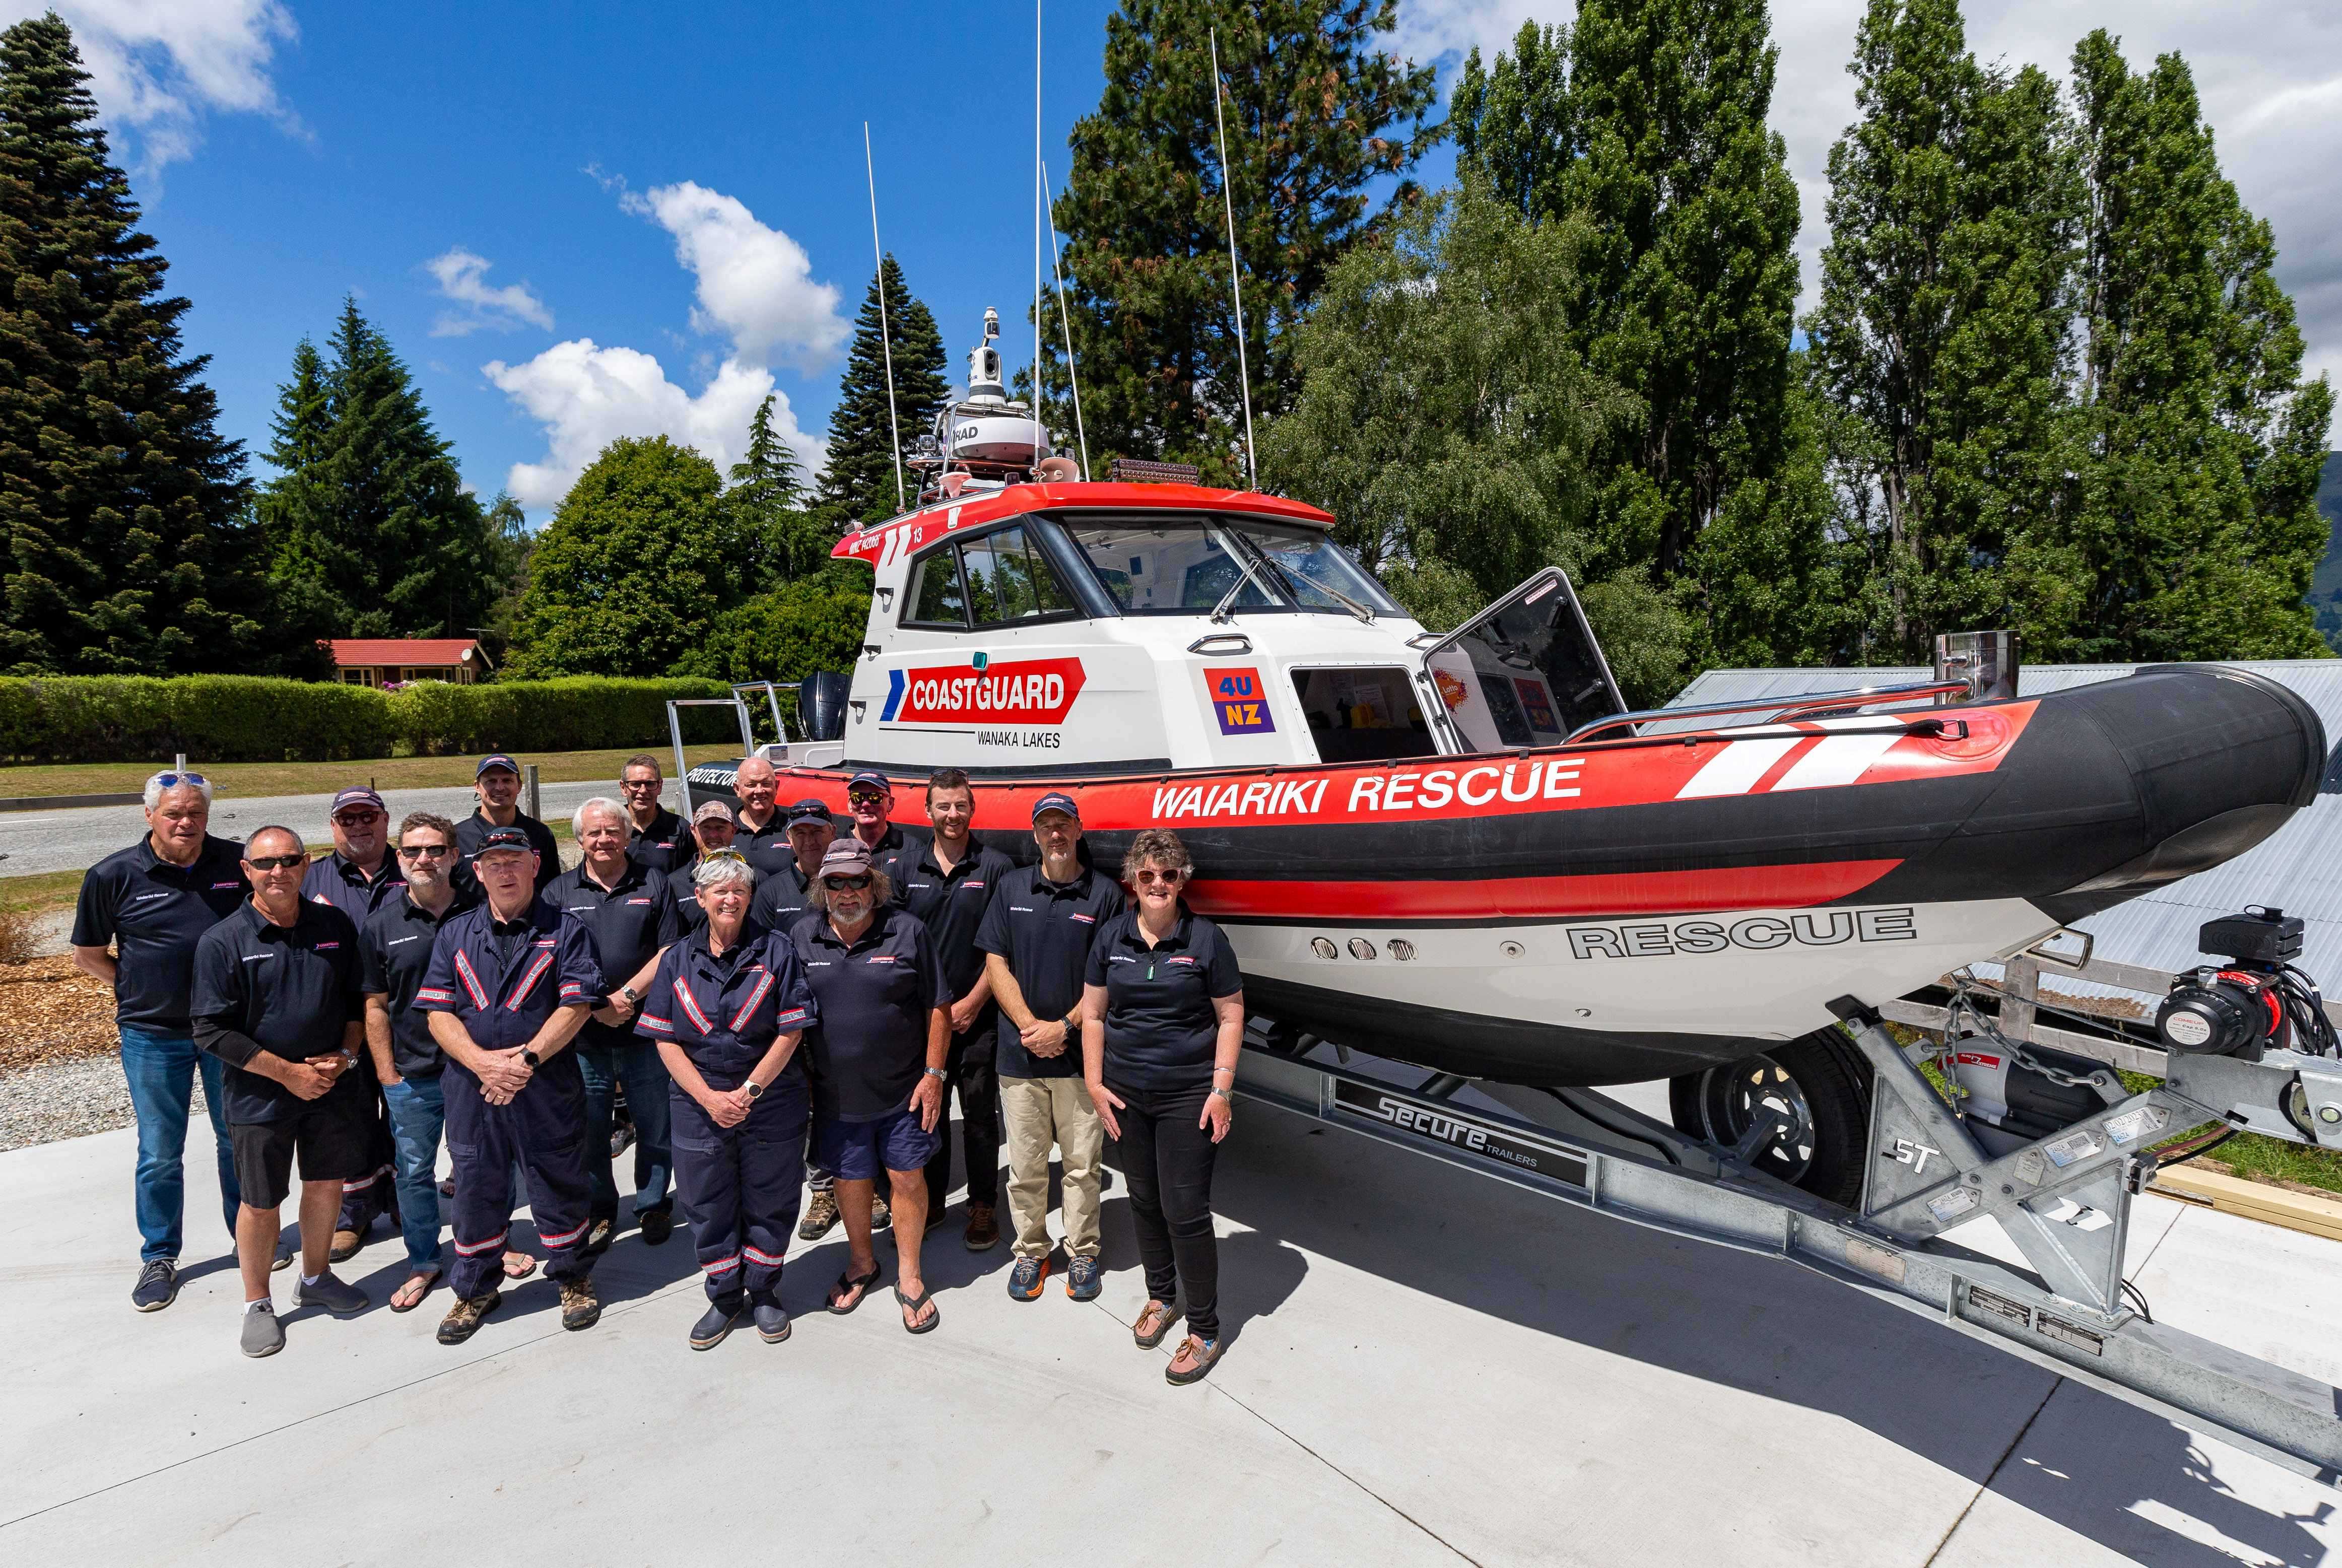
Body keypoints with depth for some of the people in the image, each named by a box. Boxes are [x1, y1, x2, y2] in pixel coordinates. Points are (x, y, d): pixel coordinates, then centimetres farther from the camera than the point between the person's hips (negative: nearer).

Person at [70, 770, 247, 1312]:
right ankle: (159, 1257, 25)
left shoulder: (236, 863, -6)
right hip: (153, 1036, -1)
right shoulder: (114, 875, -8)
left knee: (239, 1138, 14)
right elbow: (88, 956, 4)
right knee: (160, 1153, 8)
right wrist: (141, 990, -1)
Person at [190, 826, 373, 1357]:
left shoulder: (336, 926, -1)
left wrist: (346, 1056, -7)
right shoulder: (222, 942, -11)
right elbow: (212, 1030, -11)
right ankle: (258, 1304, 27)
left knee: (327, 1184, 15)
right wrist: (287, 1072, -15)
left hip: (334, 1087, 3)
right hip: (260, 1094, -3)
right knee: (260, 1203, 8)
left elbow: (358, 1000, 8)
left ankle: (316, 1278, 36)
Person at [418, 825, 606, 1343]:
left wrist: (527, 1058, -19)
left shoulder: (564, 932, -1)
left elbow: (575, 1006, -9)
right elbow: (438, 1012, 1)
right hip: (471, 1087, 3)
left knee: (559, 1184, 8)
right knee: (476, 1188, 14)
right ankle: (474, 1289, 33)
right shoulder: (455, 935, 8)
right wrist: (481, 1061, -14)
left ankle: (574, 1278, 27)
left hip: (547, 1089, -2)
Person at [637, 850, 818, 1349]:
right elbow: (666, 1040, -1)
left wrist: (748, 1091, -15)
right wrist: (709, 1097, -12)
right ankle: (724, 1298, 31)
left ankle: (764, 1292, 30)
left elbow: (790, 1032, -9)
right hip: (700, 1106, 2)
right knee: (708, 1206, 12)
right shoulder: (678, 959, 3)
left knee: (769, 1203, 10)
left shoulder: (775, 951, -5)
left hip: (771, 1106, -2)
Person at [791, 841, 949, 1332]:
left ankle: (908, 1277, 25)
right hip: (836, 1094, 2)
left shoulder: (907, 931, -7)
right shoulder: (802, 937, -1)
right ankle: (861, 1263, 40)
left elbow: (938, 1008, -4)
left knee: (908, 1179, 6)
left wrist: (933, 1074, -8)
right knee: (851, 1181, 15)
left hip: (904, 1091, -2)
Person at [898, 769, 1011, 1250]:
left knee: (979, 1113, 5)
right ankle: (930, 1201, 28)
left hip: (977, 1016, -2)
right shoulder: (907, 864, 5)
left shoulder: (996, 867, -3)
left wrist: (972, 1003, -9)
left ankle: (983, 1206, 19)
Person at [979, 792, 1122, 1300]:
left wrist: (1064, 1027, -11)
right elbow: (996, 964, 3)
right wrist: (1029, 1026, -8)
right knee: (1025, 1164, 10)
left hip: (1080, 1052, -2)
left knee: (1082, 1163, 8)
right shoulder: (1013, 887, 5)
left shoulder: (1105, 893, -2)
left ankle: (1082, 1253, 26)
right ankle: (1030, 1251, 28)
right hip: (1020, 1050, 2)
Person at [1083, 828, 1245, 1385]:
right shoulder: (1111, 937, 1)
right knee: (1144, 1201, 17)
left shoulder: (1206, 938, -8)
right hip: (1126, 1093, 4)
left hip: (1187, 1095, -4)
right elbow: (1093, 1013, 6)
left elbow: (1230, 1016, -4)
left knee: (1186, 1212, -2)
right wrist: (1095, 1084, 2)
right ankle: (1161, 1297, 39)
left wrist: (1221, 1089, -9)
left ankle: (1204, 1331, 14)